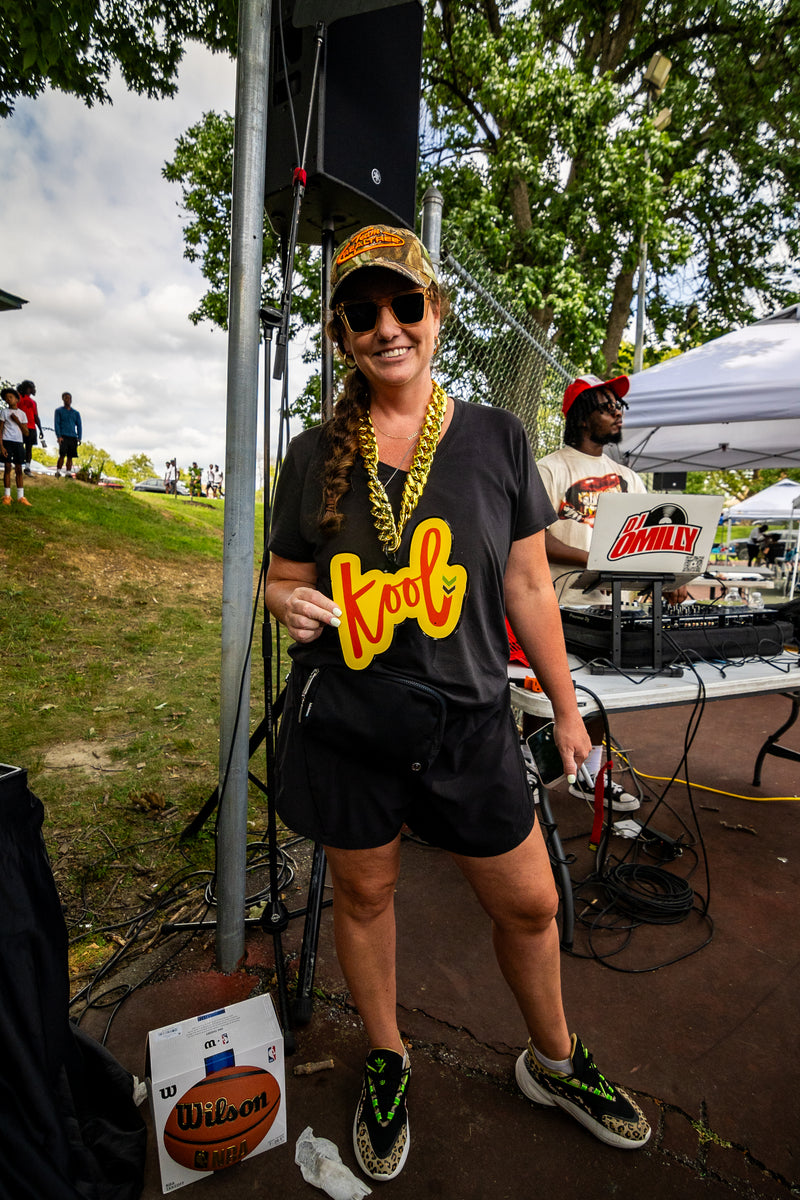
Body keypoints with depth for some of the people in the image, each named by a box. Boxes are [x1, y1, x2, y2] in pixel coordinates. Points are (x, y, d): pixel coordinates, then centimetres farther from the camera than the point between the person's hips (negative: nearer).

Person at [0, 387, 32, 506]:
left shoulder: (22, 413, 10)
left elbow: (26, 431, 6)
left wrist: (17, 421, -8)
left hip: (19, 442, 2)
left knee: (19, 469, 3)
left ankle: (21, 496, 4)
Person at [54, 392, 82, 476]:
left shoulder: (76, 413, 18)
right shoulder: (59, 411, 10)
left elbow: (79, 426, 14)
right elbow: (56, 424, 3)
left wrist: (79, 438, 1)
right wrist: (58, 436, -10)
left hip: (73, 437, 3)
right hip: (63, 437, -3)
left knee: (70, 457, 1)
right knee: (62, 455, -15)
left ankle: (68, 473, 4)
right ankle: (58, 471, -9)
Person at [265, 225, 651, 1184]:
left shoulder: (496, 440, -2)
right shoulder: (313, 456, -1)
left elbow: (528, 586, 2)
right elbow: (282, 580, 7)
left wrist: (566, 709, 6)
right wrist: (290, 602, -18)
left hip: (468, 719, 1)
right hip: (344, 725, 0)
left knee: (529, 902, 14)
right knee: (364, 893, 18)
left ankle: (553, 1062, 47)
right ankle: (386, 1063, 49)